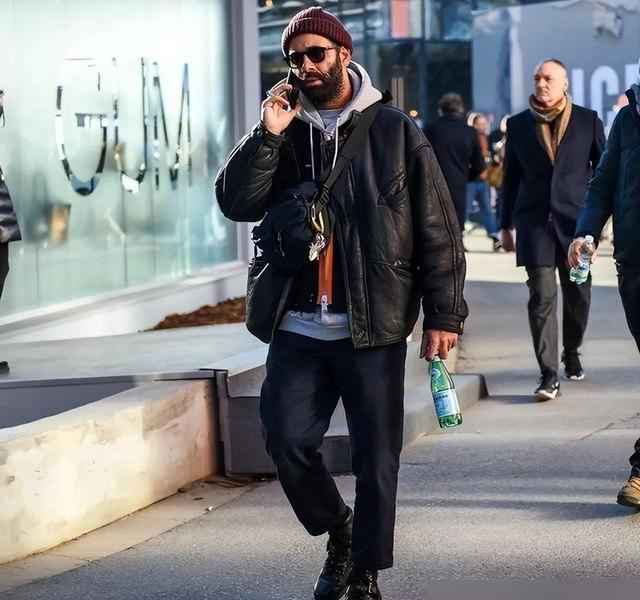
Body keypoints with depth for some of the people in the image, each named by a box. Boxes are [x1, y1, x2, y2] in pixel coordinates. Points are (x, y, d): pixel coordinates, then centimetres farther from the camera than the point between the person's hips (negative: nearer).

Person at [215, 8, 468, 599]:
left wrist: (444, 314, -6)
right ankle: (338, 532, 22)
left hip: (374, 329, -3)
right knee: (287, 440, -4)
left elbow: (438, 230, -1)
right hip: (299, 327, 3)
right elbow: (237, 202, -2)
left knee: (376, 458, 2)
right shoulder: (285, 135, 10)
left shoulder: (395, 132, -1)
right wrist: (267, 136, -13)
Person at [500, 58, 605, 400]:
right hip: (534, 221, 0)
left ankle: (571, 353, 34)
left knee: (578, 295, 9)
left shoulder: (588, 121, 4)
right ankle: (549, 375, -9)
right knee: (542, 297, -8)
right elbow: (510, 177, 13)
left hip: (575, 219, 0)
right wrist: (506, 226, 13)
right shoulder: (518, 125, 8)